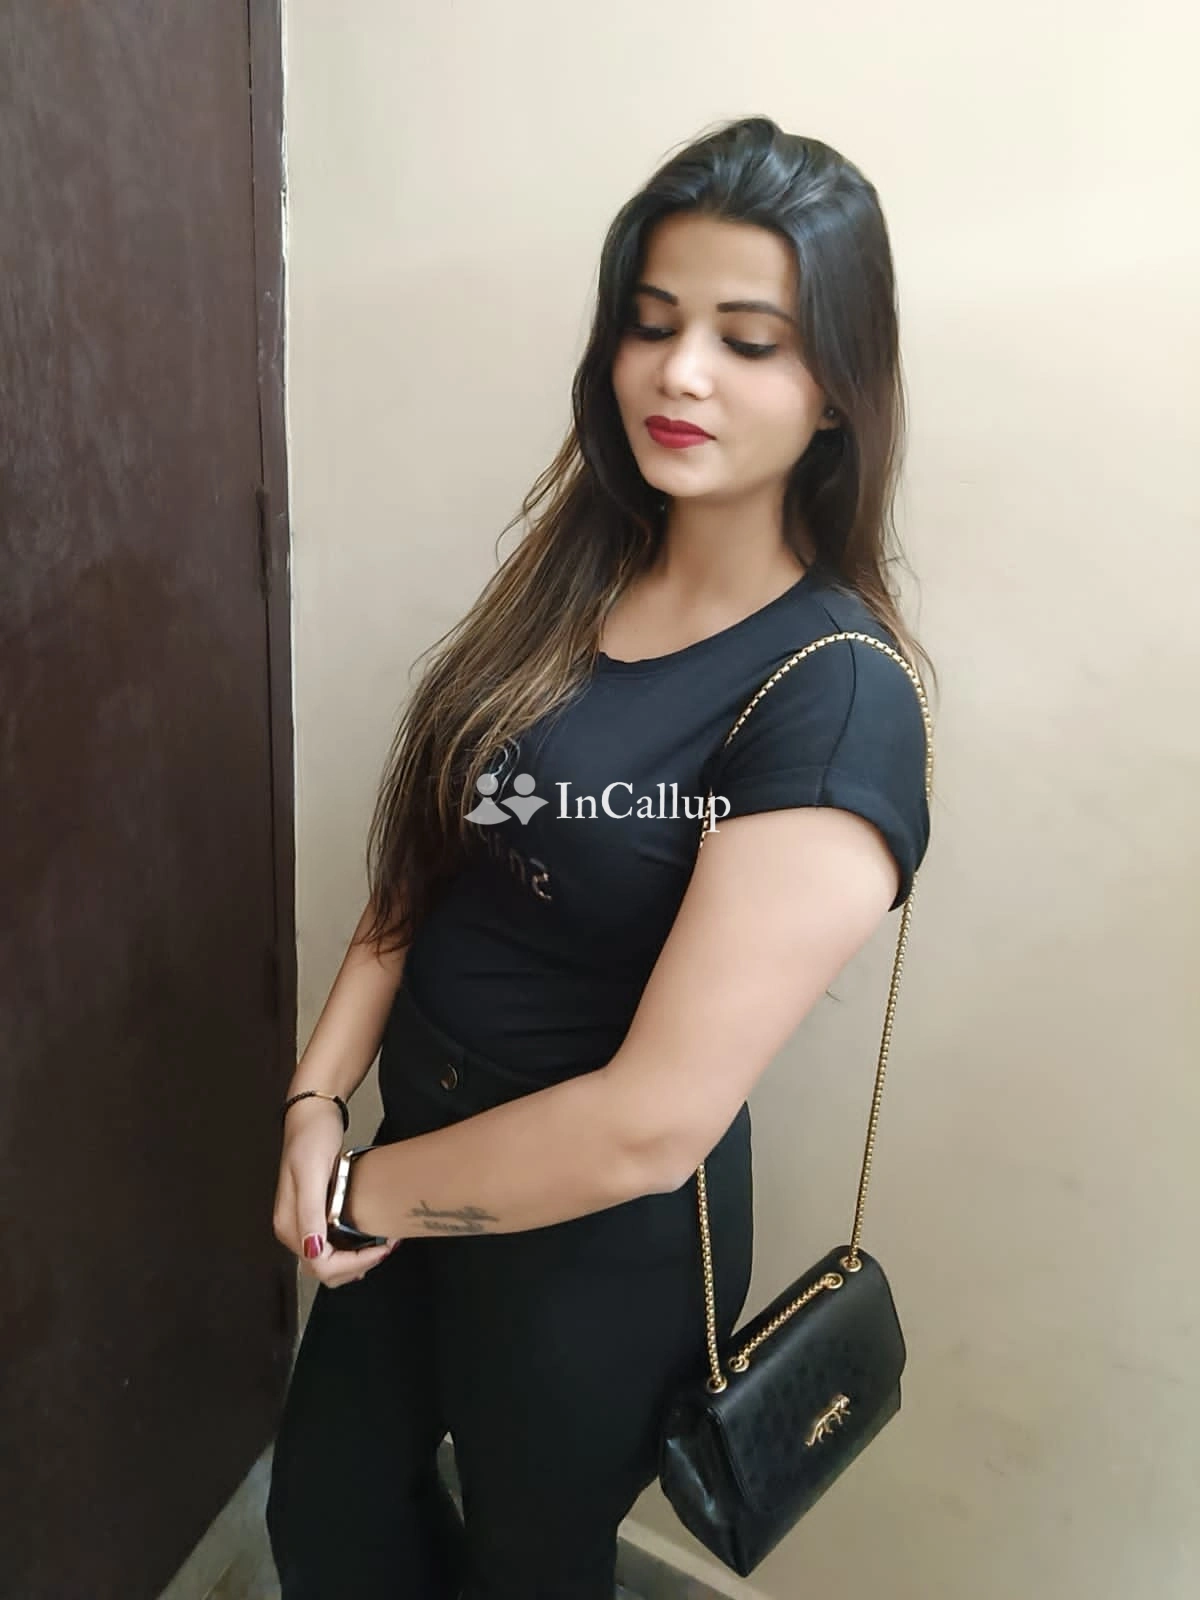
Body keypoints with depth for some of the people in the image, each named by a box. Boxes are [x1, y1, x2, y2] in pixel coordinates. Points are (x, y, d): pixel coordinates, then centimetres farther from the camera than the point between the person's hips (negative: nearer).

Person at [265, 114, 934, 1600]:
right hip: (418, 1161, 6)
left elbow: (652, 1122, -26)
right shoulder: (571, 580, -3)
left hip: (602, 1237, -6)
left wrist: (366, 1190, -14)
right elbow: (425, 861, 0)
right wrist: (317, 1098, -11)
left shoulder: (838, 699, -25)